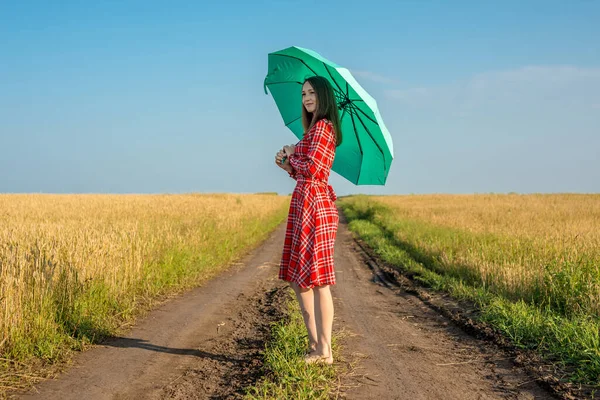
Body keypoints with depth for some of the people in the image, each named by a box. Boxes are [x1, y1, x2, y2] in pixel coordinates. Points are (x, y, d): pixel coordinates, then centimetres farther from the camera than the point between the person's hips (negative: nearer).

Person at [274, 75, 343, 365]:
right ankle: (315, 344, 19)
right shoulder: (316, 129, 21)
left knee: (317, 280, -6)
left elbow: (312, 170, -18)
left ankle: (324, 351, 1)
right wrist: (288, 165, 4)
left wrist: (292, 155, -1)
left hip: (314, 207, -10)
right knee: (298, 279, 12)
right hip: (305, 205, 10)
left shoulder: (323, 126, -9)